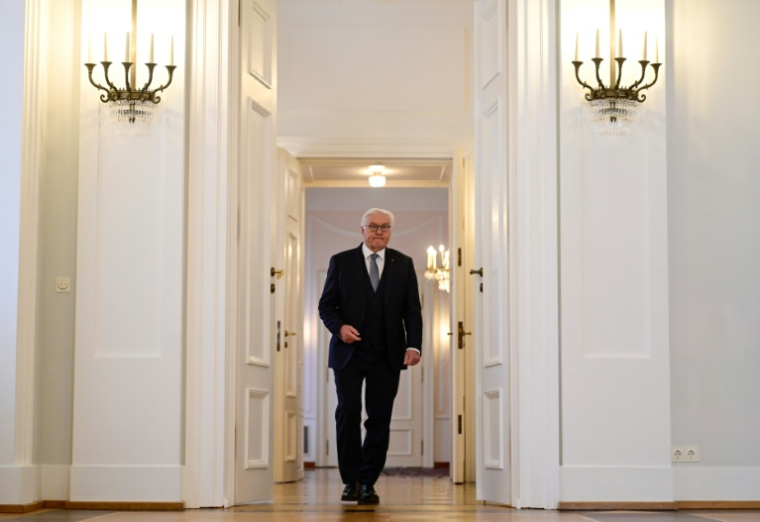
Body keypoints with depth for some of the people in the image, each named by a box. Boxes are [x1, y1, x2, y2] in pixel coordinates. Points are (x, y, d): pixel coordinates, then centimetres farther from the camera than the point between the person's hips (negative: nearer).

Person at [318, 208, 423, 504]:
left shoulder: (403, 265, 10)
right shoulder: (341, 262, 6)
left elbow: (412, 310, 6)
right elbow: (326, 305, 5)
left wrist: (413, 345, -8)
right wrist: (339, 327, -15)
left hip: (387, 356, 1)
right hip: (349, 352, -1)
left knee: (380, 419, 0)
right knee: (348, 412, -10)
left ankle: (368, 483, 8)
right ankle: (351, 480, 2)